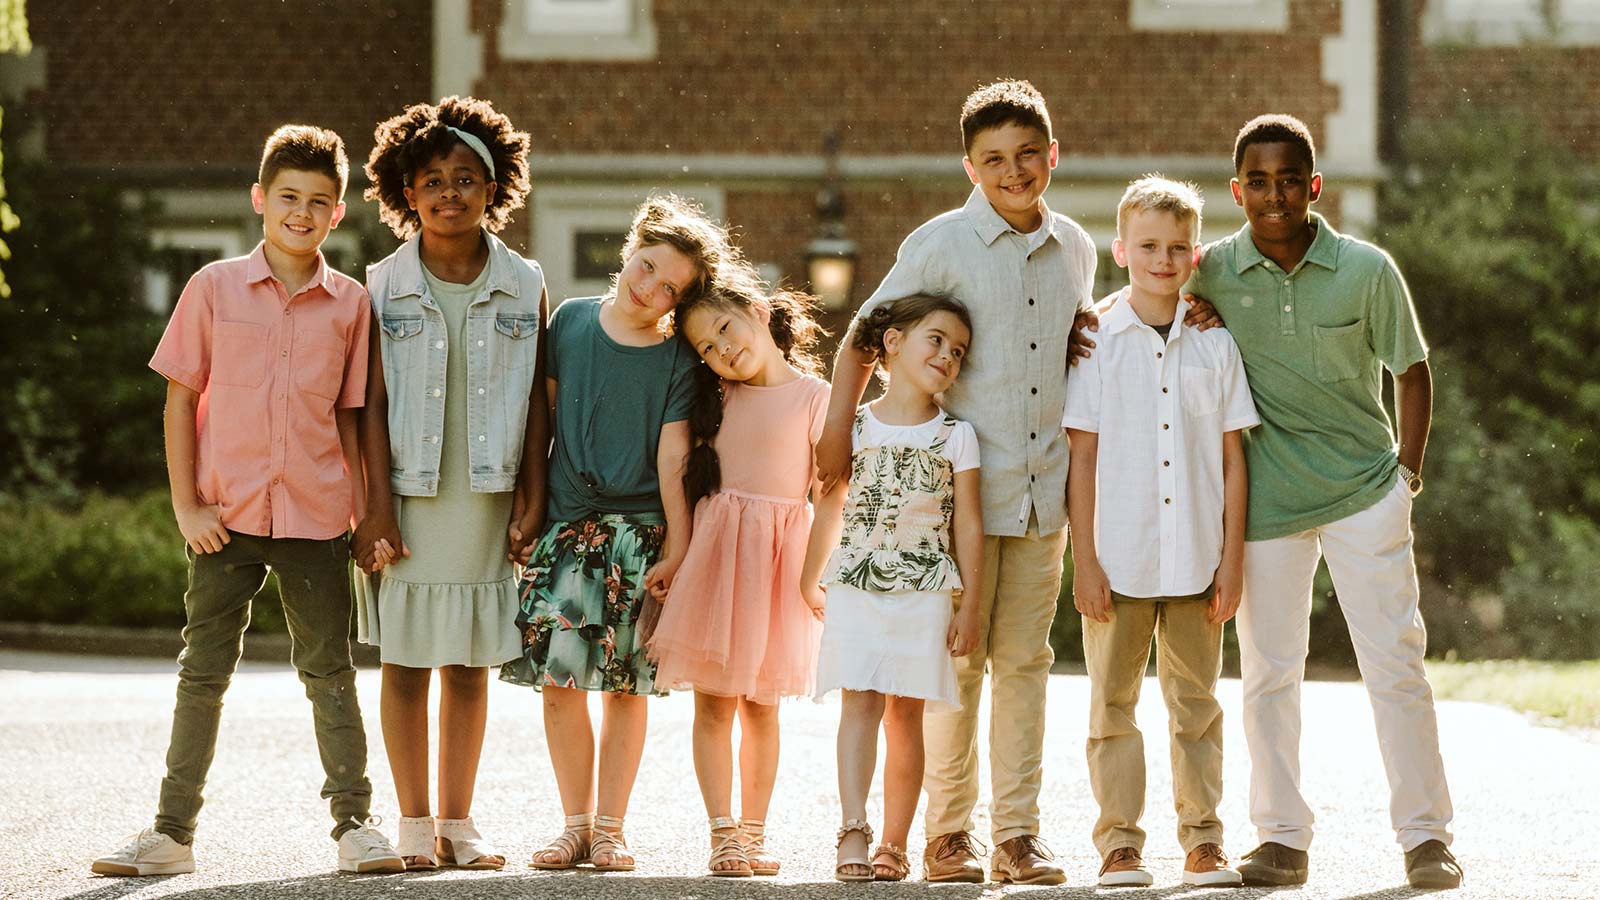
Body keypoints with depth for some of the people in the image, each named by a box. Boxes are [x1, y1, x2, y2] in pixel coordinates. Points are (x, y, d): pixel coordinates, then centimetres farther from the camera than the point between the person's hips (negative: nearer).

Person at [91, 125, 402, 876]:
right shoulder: (215, 287, -1)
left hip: (315, 514, 0)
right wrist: (186, 505, -4)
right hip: (228, 516, 0)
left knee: (329, 673, 6)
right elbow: (180, 398, 2)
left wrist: (365, 513, 3)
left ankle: (354, 822, 13)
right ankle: (173, 830, 10)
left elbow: (351, 415, 8)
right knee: (203, 672, 5)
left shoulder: (349, 304, 3)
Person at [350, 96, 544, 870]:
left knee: (471, 665, 7)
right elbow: (372, 403, -2)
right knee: (406, 662, 2)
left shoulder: (524, 286, 4)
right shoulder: (385, 286, 0)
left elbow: (537, 399, 6)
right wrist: (379, 509, -7)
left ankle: (459, 823, 15)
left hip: (486, 505, 1)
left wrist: (532, 496, 0)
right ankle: (415, 825, 10)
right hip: (409, 498, -1)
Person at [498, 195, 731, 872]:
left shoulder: (677, 360, -2)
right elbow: (542, 415, 10)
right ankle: (576, 823, 9)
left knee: (626, 685, 0)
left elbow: (673, 455, -4)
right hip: (565, 526, 2)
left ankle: (610, 829, 10)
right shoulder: (572, 321, 4)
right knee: (559, 678, -1)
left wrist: (679, 543, -9)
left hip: (640, 533, -2)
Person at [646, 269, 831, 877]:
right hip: (713, 551, 3)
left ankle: (753, 832, 12)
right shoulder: (717, 397, 10)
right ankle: (722, 832, 0)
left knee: (760, 706, 5)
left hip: (779, 554, -3)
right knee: (713, 702, -2)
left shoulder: (814, 396, -3)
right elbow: (691, 475, 13)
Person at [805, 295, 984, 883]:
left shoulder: (956, 436, 4)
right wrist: (809, 581, 17)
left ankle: (894, 843, 7)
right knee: (861, 702, -11)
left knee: (905, 714, 2)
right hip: (856, 590, 0)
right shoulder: (855, 427, 5)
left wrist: (971, 603, 0)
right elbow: (830, 510, 14)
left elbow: (969, 526, 4)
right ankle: (853, 834, -19)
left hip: (924, 595, 0)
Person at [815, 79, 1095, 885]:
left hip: (1044, 490, 4)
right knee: (958, 660, -1)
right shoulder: (941, 245, -4)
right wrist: (837, 428, -9)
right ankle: (947, 832, 7)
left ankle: (1017, 833, 10)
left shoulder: (1075, 250, 10)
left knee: (1024, 659, 6)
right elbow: (865, 335, 1)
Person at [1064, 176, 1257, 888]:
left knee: (1196, 701, 6)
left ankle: (1202, 841, 12)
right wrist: (1084, 559, -5)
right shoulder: (1097, 342, 0)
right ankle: (1119, 842, 7)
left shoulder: (1215, 345, 5)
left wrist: (1232, 558, 2)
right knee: (1113, 702, 1)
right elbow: (1082, 457, -1)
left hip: (1196, 559, 2)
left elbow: (1231, 458, 7)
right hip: (1118, 559, -1)